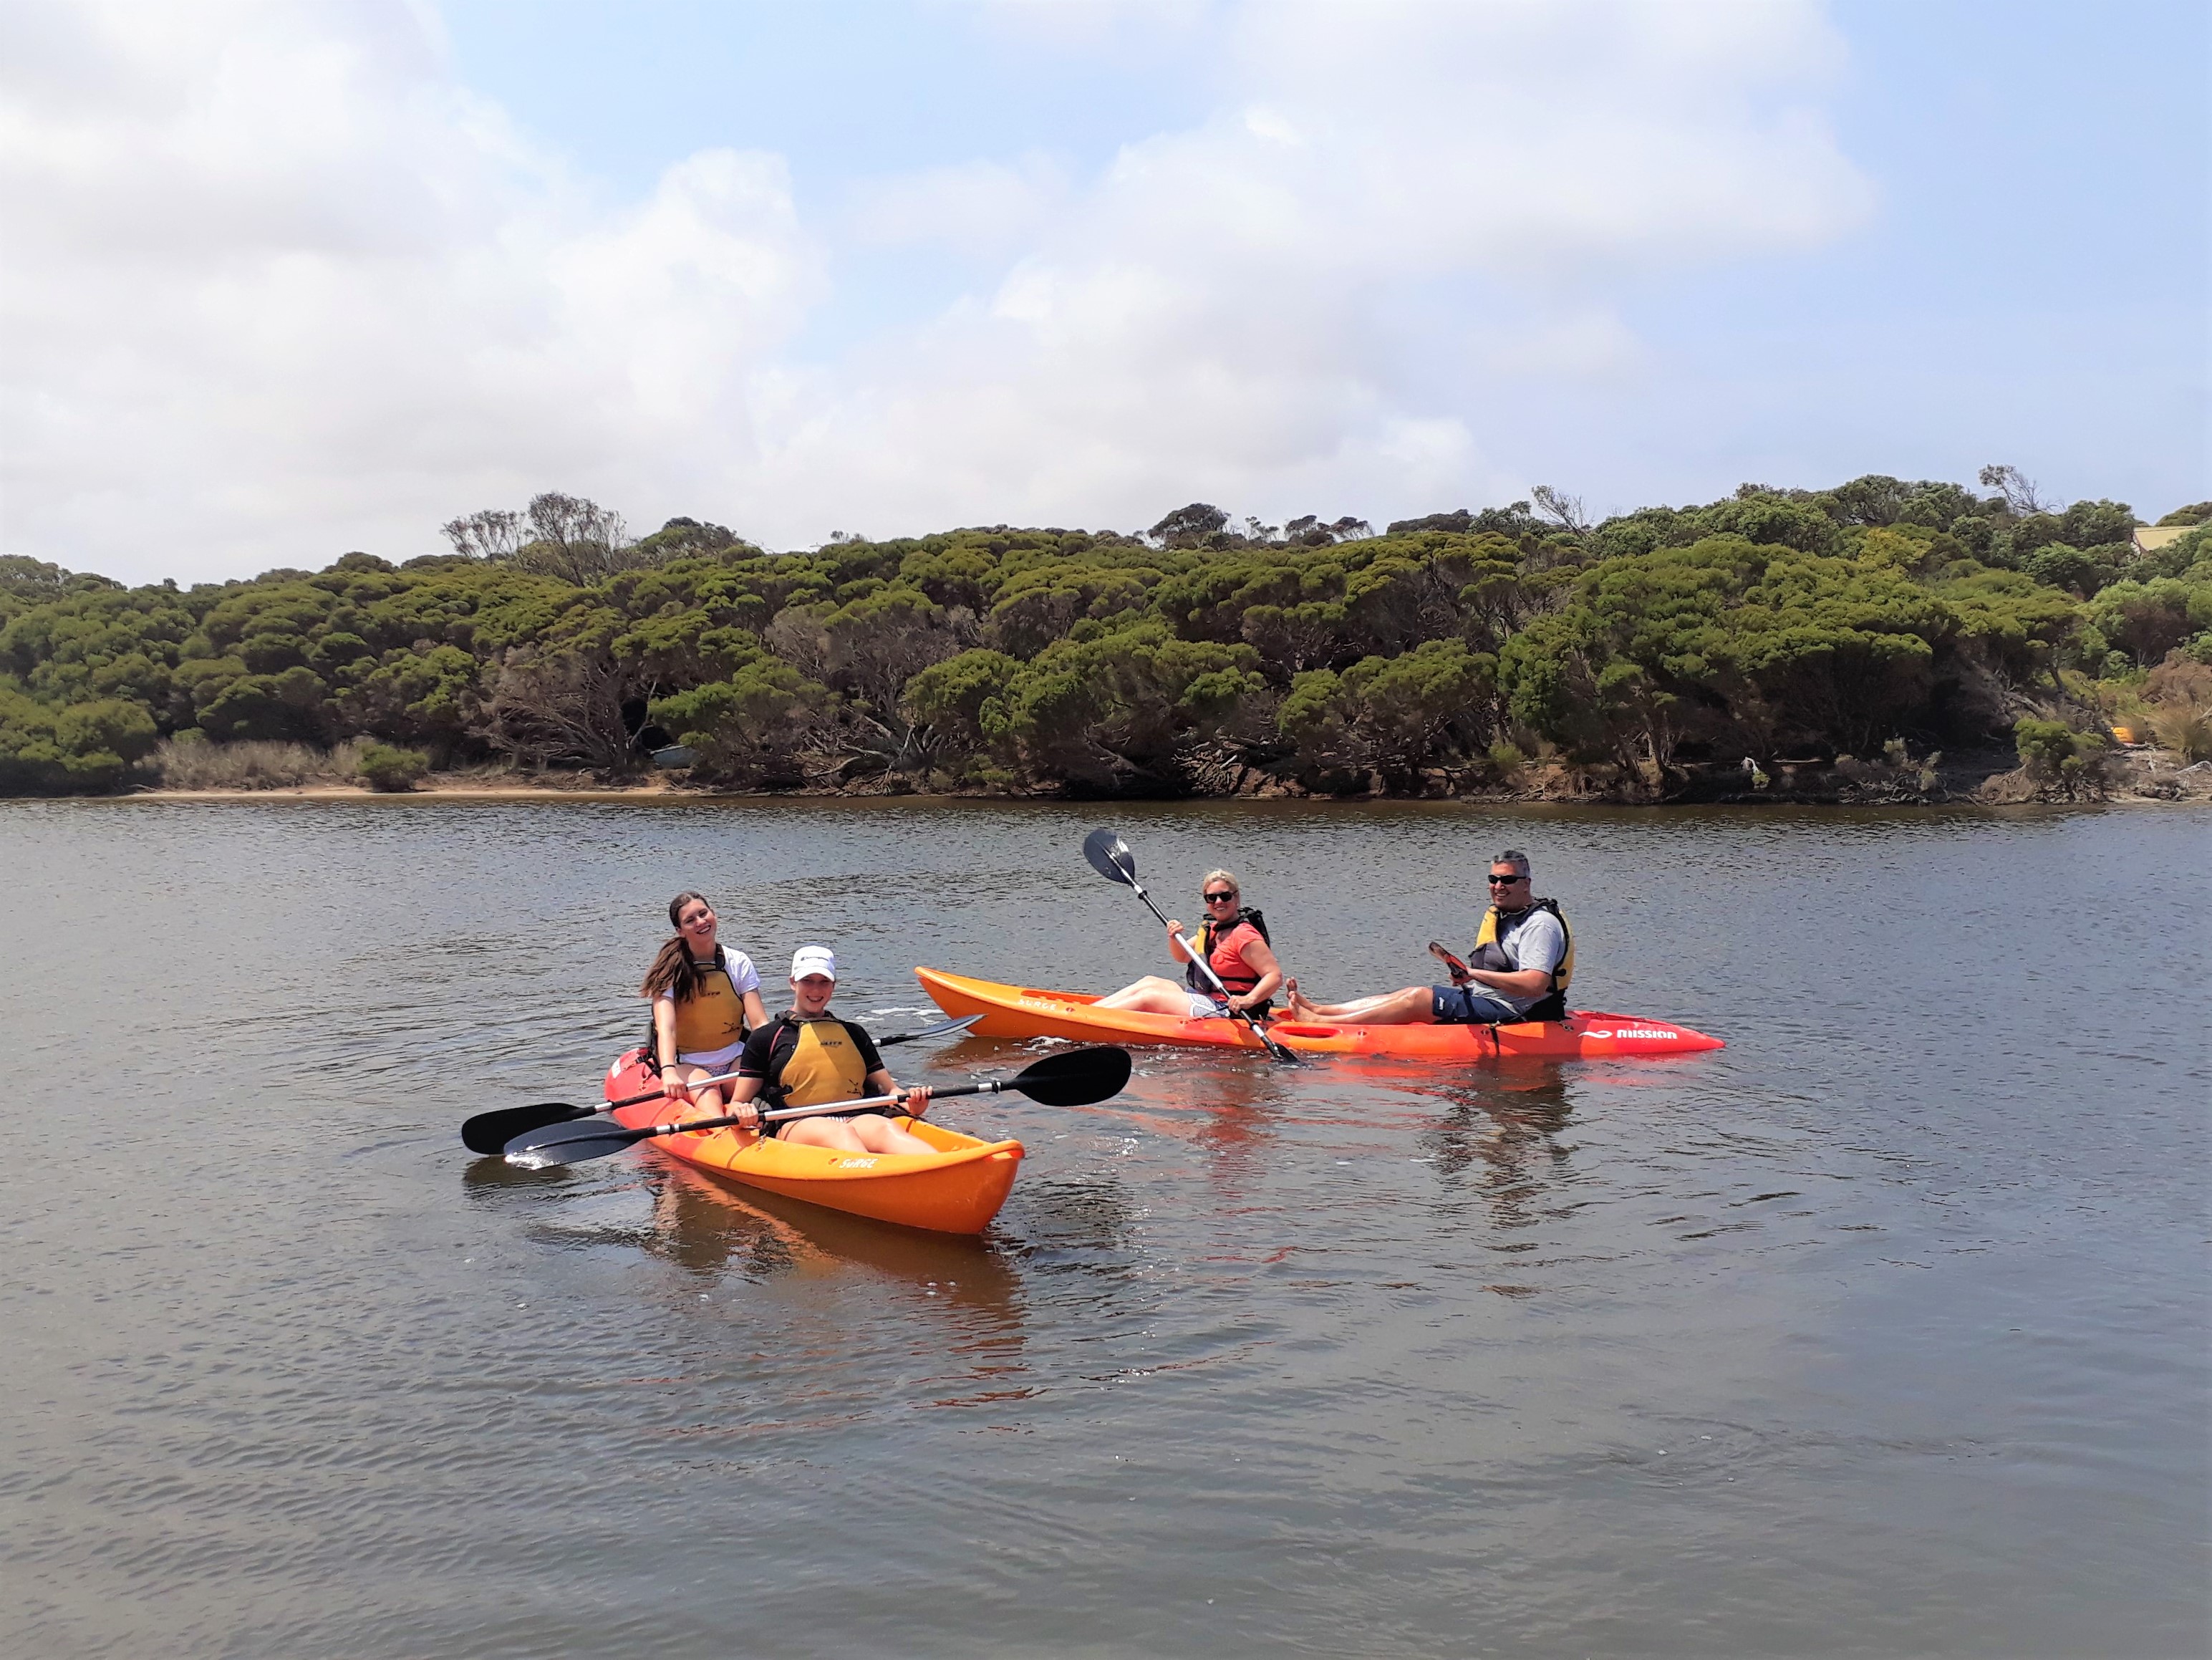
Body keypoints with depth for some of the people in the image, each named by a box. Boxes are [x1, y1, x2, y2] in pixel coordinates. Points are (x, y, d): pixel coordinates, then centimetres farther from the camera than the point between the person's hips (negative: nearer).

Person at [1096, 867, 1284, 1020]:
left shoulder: (1244, 935, -16)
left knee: (1147, 997, -9)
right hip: (1207, 999, 10)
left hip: (1229, 1012, -10)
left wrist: (1249, 1000, -38)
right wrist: (1175, 938, 0)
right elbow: (1182, 956, 22)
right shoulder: (1214, 930, 12)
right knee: (1150, 982, 9)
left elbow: (1275, 975, -23)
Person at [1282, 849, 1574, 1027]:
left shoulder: (1540, 924, -16)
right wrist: (1464, 975, 6)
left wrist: (1476, 974, -23)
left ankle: (1321, 1023, -18)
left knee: (1418, 998, -16)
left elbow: (1534, 984, -29)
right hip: (1482, 1000, 10)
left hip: (1510, 1015, -10)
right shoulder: (1497, 915, 16)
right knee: (1413, 994, -1)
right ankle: (1316, 1010, -5)